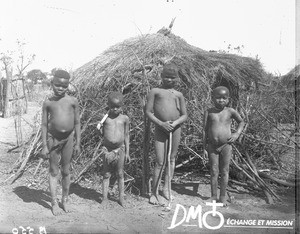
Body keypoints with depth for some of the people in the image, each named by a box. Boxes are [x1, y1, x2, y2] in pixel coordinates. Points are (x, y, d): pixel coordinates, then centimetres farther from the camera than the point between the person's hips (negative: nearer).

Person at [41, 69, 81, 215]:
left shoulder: (73, 101, -2)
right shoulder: (48, 103, -3)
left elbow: (77, 123, 2)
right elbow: (44, 125, -1)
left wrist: (78, 143, 1)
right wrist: (44, 146, -4)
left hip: (68, 138, 1)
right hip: (53, 138, -1)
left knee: (66, 171, 11)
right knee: (54, 172, 6)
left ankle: (65, 200, 27)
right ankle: (54, 203, 17)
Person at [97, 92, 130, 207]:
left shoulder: (124, 118, 0)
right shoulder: (105, 118, -1)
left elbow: (126, 135, 5)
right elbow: (102, 134, 9)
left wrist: (127, 152, 5)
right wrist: (99, 128, -10)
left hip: (120, 149, 0)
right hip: (107, 149, 0)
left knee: (120, 174, 9)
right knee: (106, 174, 7)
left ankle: (121, 197, 21)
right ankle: (105, 198, 15)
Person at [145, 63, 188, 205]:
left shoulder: (178, 95, 10)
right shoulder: (155, 91, 3)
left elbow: (185, 115, 8)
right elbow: (148, 111, -2)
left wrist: (175, 123, -12)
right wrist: (161, 123, -14)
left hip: (175, 128, 3)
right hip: (160, 129, -3)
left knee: (171, 159, 10)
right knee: (160, 162, -4)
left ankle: (166, 187, 24)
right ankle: (154, 193, 5)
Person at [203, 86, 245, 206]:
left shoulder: (230, 111, -1)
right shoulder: (209, 112, -1)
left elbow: (241, 122, 16)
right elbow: (205, 130, 1)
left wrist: (237, 134, -1)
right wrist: (204, 147, -2)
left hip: (226, 146, 0)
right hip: (212, 146, 0)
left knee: (224, 171, 6)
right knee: (214, 171, 6)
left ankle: (223, 197, 16)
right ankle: (213, 196, 16)